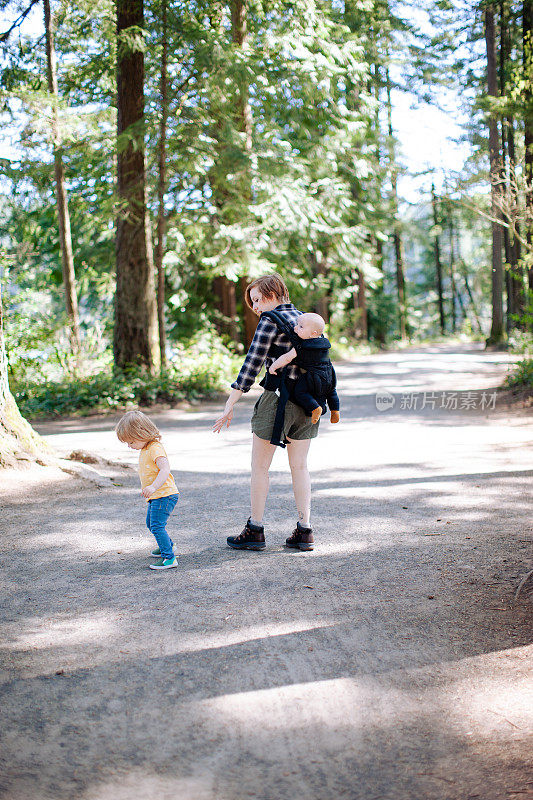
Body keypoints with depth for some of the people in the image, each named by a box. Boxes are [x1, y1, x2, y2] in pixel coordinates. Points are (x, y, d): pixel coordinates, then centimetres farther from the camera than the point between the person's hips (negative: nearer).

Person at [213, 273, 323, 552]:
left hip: (277, 398, -7)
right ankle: (304, 531, 13)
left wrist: (229, 407, -13)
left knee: (260, 466, 5)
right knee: (299, 466, 12)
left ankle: (255, 531, 11)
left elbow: (250, 366, -15)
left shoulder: (270, 321, -10)